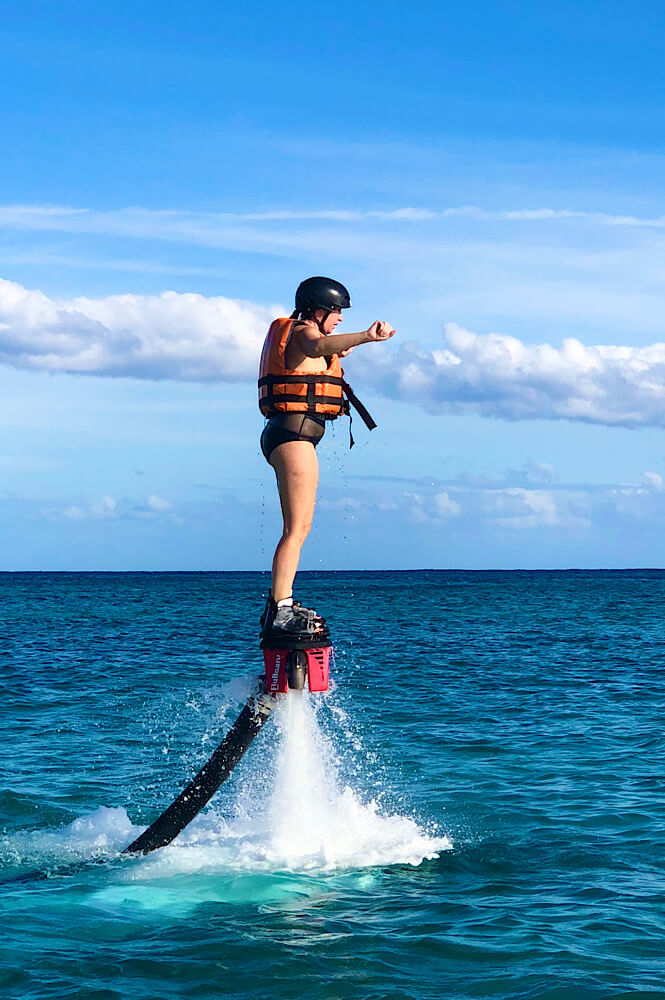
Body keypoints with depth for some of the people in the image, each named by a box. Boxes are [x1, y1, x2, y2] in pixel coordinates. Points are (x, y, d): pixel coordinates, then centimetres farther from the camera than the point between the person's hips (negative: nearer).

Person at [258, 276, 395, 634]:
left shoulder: (297, 335, 23)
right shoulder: (302, 332, -8)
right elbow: (316, 345, -35)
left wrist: (336, 355, 41)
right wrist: (365, 336, -50)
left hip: (289, 437, 11)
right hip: (295, 433, -11)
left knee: (299, 527, 17)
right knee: (296, 529, -14)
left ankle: (280, 605, 22)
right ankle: (280, 612, -17)